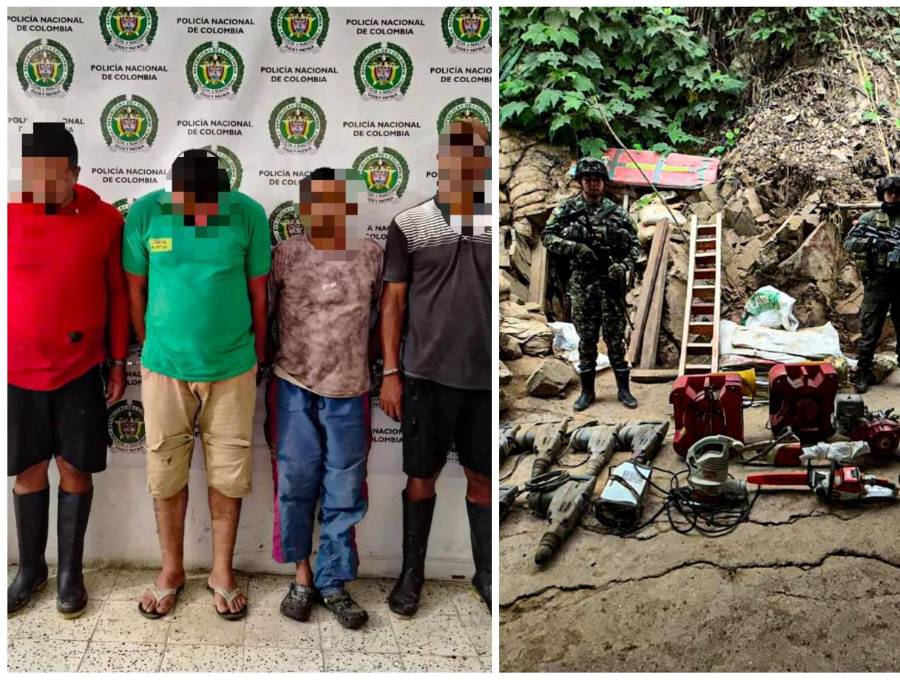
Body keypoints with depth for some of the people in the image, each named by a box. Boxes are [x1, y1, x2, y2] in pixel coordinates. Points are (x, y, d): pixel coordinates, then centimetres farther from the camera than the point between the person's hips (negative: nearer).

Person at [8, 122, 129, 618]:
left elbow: (117, 294, 1)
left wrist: (118, 362, 2)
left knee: (74, 469, 8)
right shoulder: (10, 214, -7)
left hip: (80, 371, 0)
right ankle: (30, 568, 28)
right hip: (17, 370, 1)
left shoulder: (104, 219, -7)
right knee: (29, 469, 11)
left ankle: (70, 571, 23)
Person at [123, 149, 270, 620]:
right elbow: (136, 288, 2)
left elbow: (258, 292, 0)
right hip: (164, 368, 1)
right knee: (166, 474, 11)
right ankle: (171, 570, 31)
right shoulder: (145, 212, -10)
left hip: (232, 369, 0)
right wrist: (152, 349, 10)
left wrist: (258, 357, 7)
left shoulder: (248, 214, -11)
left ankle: (222, 572, 28)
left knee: (227, 474, 9)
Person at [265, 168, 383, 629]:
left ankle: (333, 584, 18)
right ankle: (302, 574, 22)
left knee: (344, 491, 5)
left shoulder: (370, 255, -1)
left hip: (347, 391, 1)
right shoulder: (286, 253, -5)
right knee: (295, 482, 5)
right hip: (294, 387, -1)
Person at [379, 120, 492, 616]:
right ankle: (411, 572, 24)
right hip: (426, 375, -1)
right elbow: (393, 302, 2)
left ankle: (485, 573, 27)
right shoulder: (409, 225, 1)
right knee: (421, 477, 10)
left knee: (483, 479, 11)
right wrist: (390, 372, -3)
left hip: (486, 377, 1)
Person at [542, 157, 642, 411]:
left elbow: (635, 245, 7)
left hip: (610, 283, 0)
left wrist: (623, 265, -12)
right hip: (581, 283, 0)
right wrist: (573, 247, -16)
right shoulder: (567, 209, 2)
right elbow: (547, 236, -1)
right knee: (586, 339, 7)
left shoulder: (615, 211, 4)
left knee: (615, 337, 4)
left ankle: (624, 389, 13)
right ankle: (587, 391, 17)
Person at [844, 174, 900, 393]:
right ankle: (862, 374, 4)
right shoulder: (869, 218, 6)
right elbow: (849, 243, 0)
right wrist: (871, 242, -16)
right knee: (870, 330, -1)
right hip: (877, 282, -2)